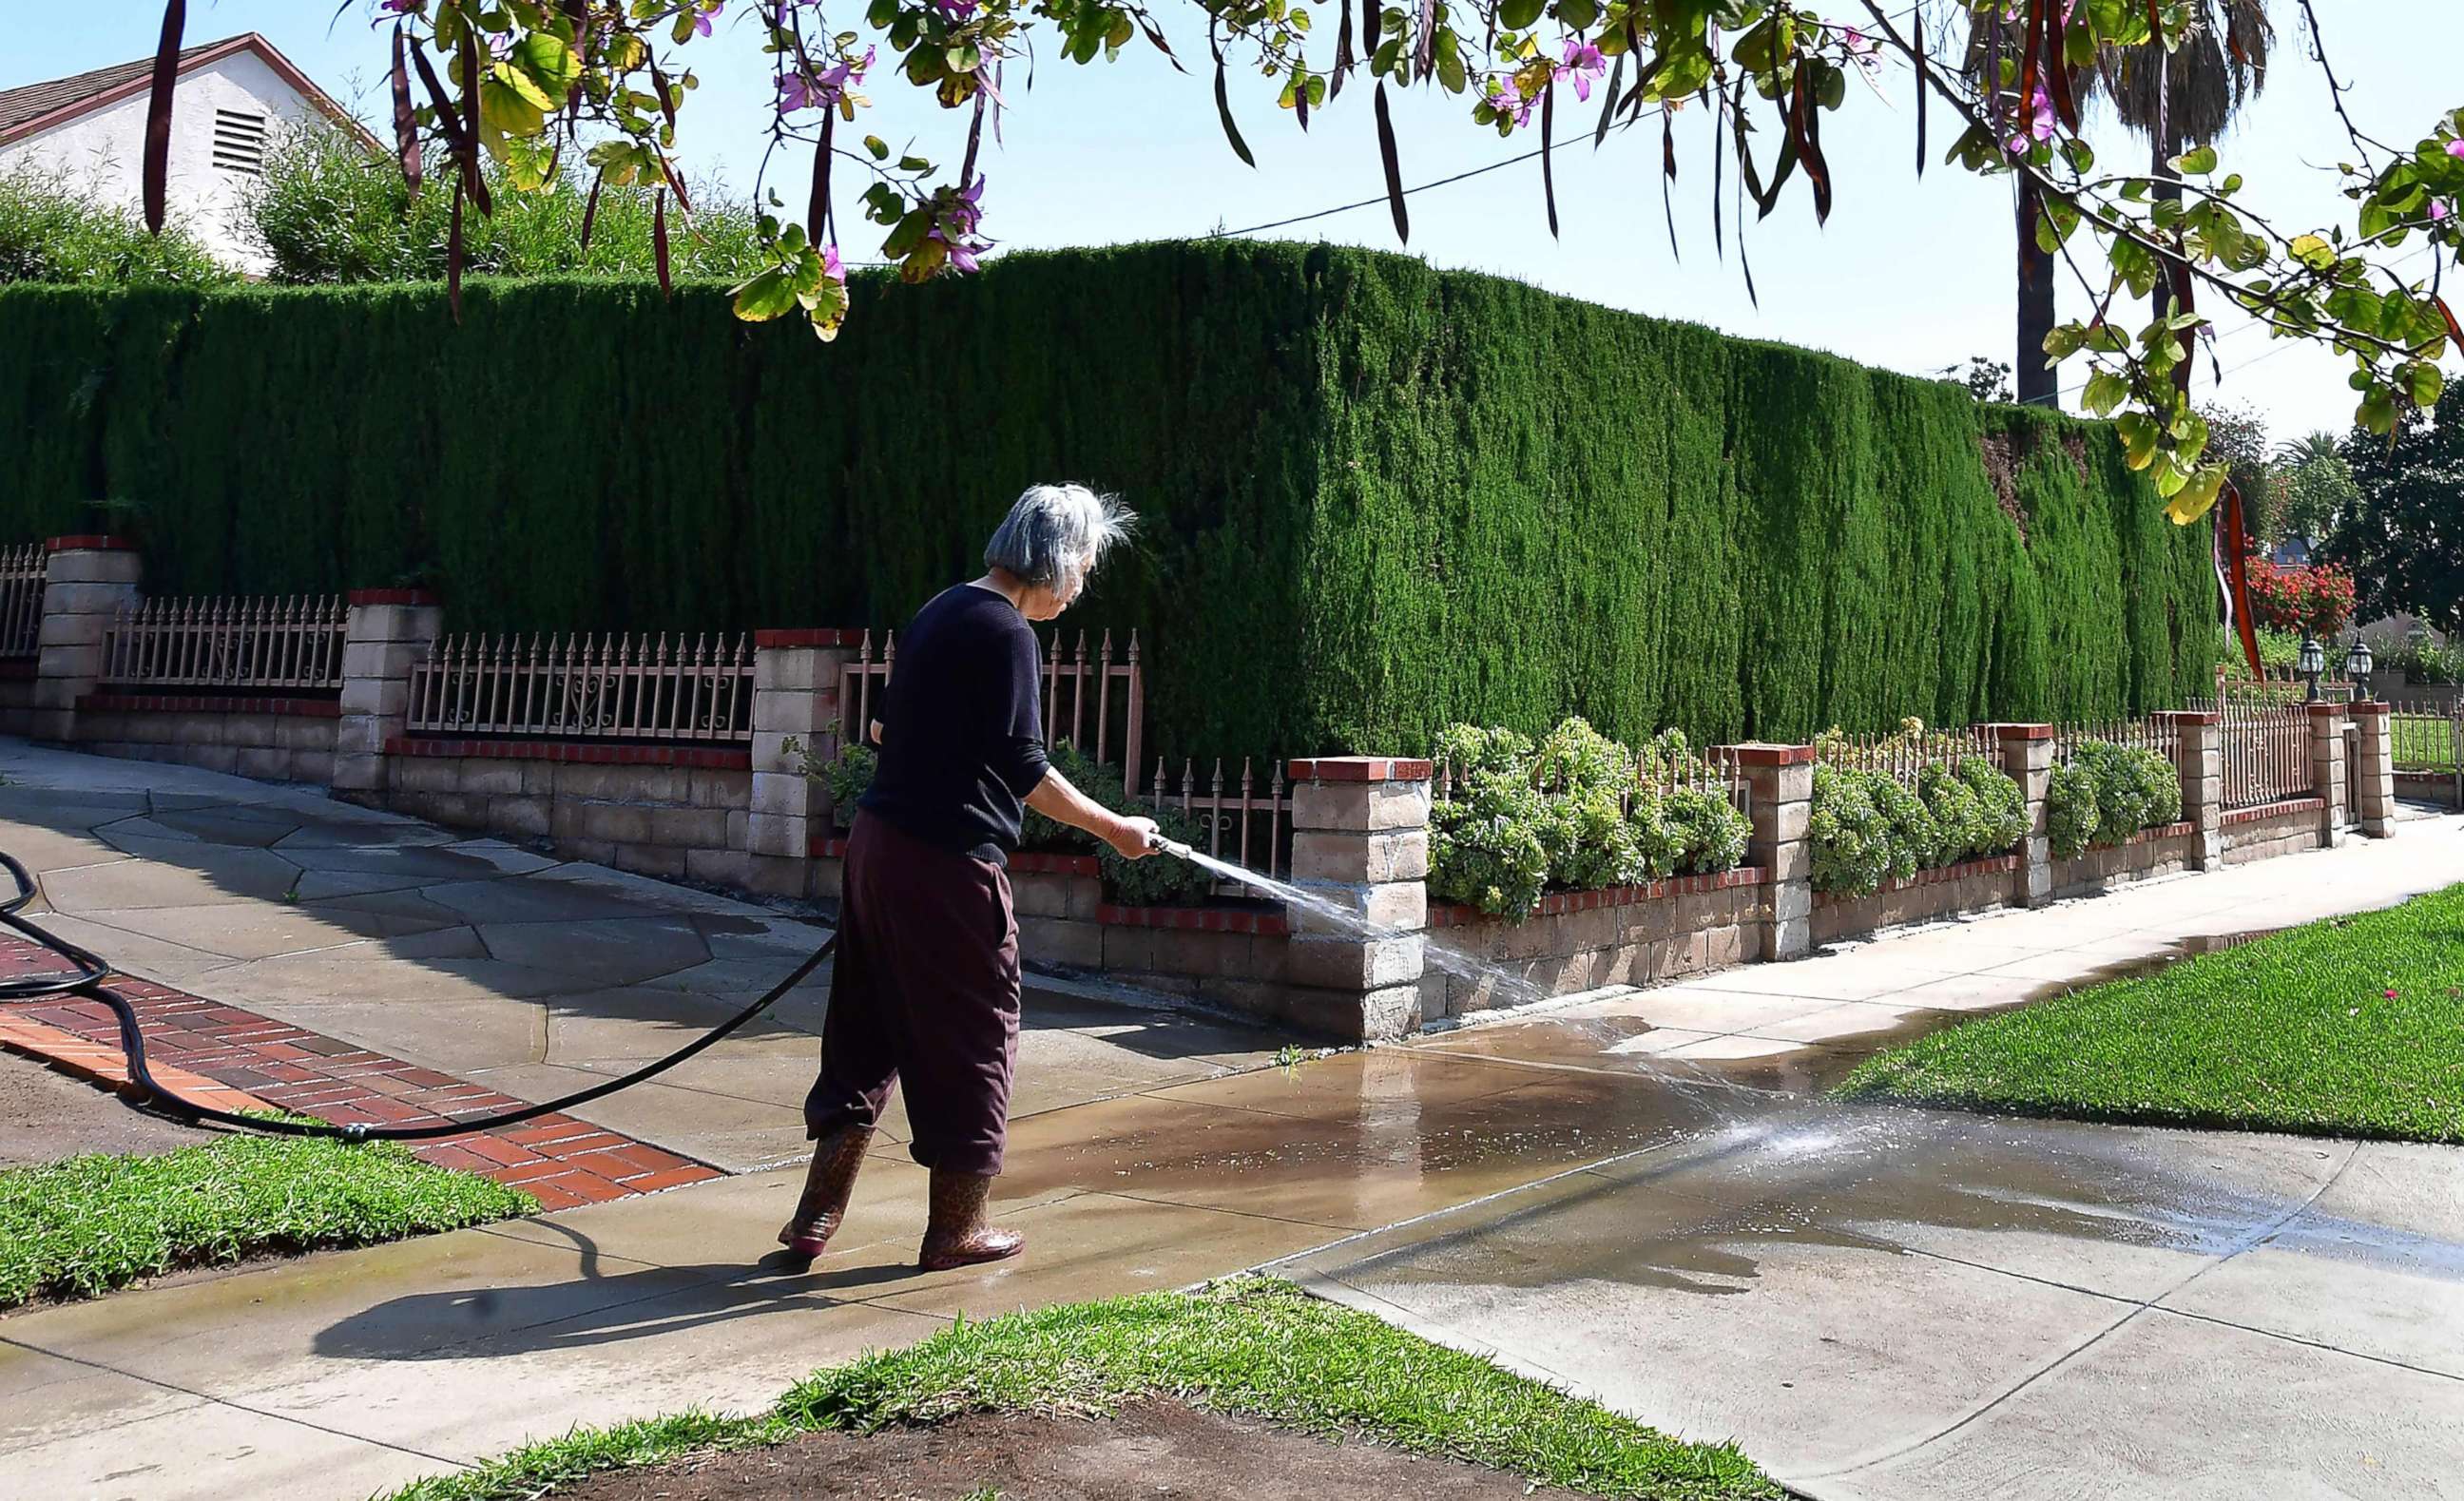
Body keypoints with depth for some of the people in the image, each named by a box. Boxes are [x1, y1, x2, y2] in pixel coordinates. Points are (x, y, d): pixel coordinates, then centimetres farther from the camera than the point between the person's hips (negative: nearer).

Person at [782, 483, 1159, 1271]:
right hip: (946, 860, -9)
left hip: (877, 841, 9)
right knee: (974, 1035, 5)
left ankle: (818, 1213, 20)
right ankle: (955, 1229, 16)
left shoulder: (940, 612, 14)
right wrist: (1114, 828, -7)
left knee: (865, 1029, 16)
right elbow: (1023, 768, -16)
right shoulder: (1004, 631, -14)